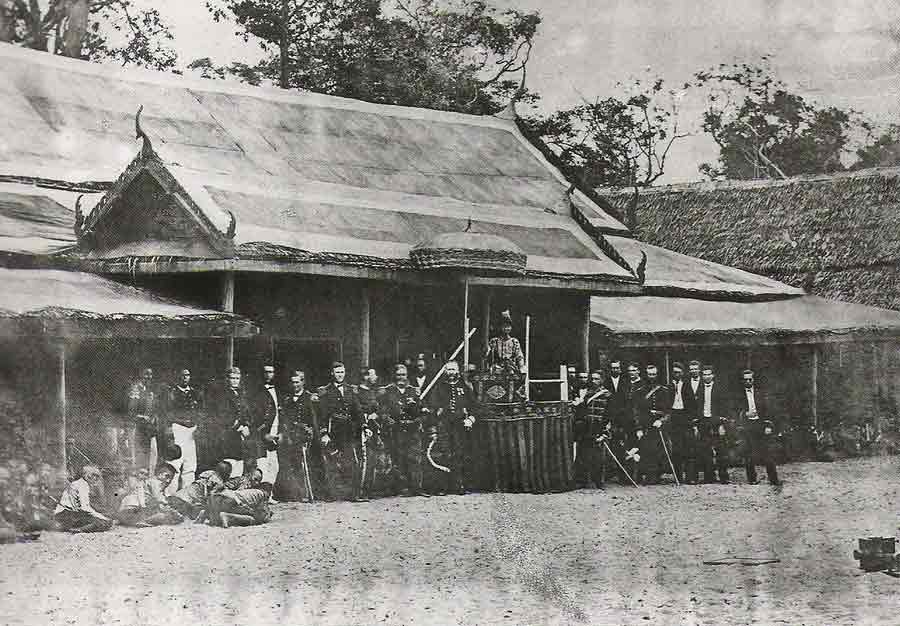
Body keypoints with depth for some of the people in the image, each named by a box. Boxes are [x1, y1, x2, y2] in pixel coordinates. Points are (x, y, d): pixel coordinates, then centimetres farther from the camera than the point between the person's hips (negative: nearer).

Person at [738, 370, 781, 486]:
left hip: (760, 423, 1)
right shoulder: (740, 394, 7)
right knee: (748, 453, -4)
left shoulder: (758, 393, 11)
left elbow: (765, 410, 9)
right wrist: (745, 414, -15)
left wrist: (768, 425, 1)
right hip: (747, 425, -1)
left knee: (767, 452, -3)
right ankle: (751, 479, 4)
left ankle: (773, 479, -1)